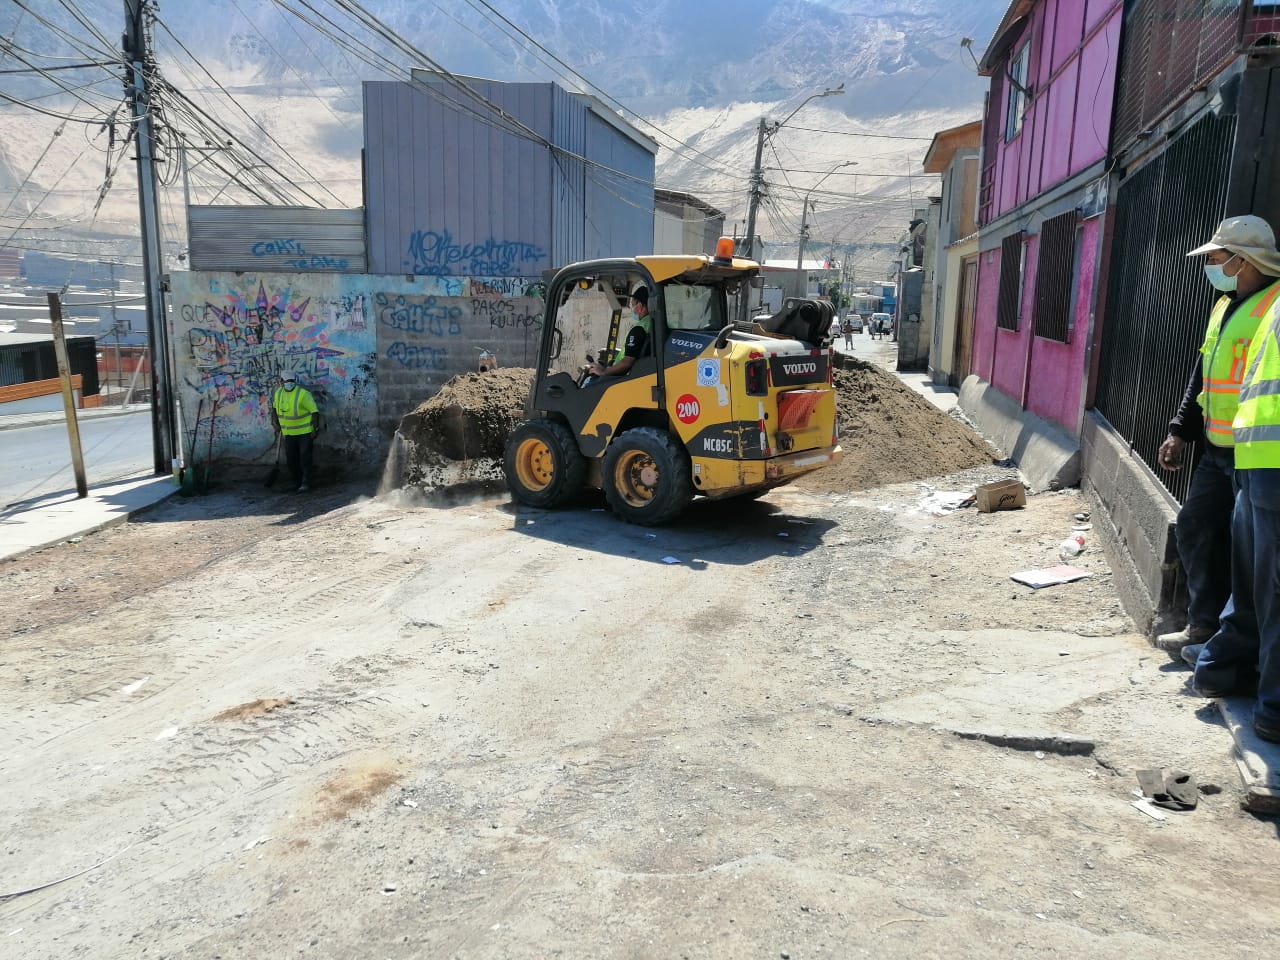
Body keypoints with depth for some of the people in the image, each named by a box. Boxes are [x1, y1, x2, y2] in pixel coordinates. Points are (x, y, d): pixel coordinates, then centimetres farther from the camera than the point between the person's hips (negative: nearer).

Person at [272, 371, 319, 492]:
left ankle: (306, 483, 1)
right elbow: (274, 408, 18)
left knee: (305, 457, -5)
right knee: (291, 458, 9)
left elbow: (314, 411, -16)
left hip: (305, 431, -6)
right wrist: (277, 425, 13)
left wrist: (314, 429, -17)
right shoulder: (278, 393, 1)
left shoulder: (303, 394, -18)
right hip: (288, 432, 6)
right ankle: (297, 482, 22)